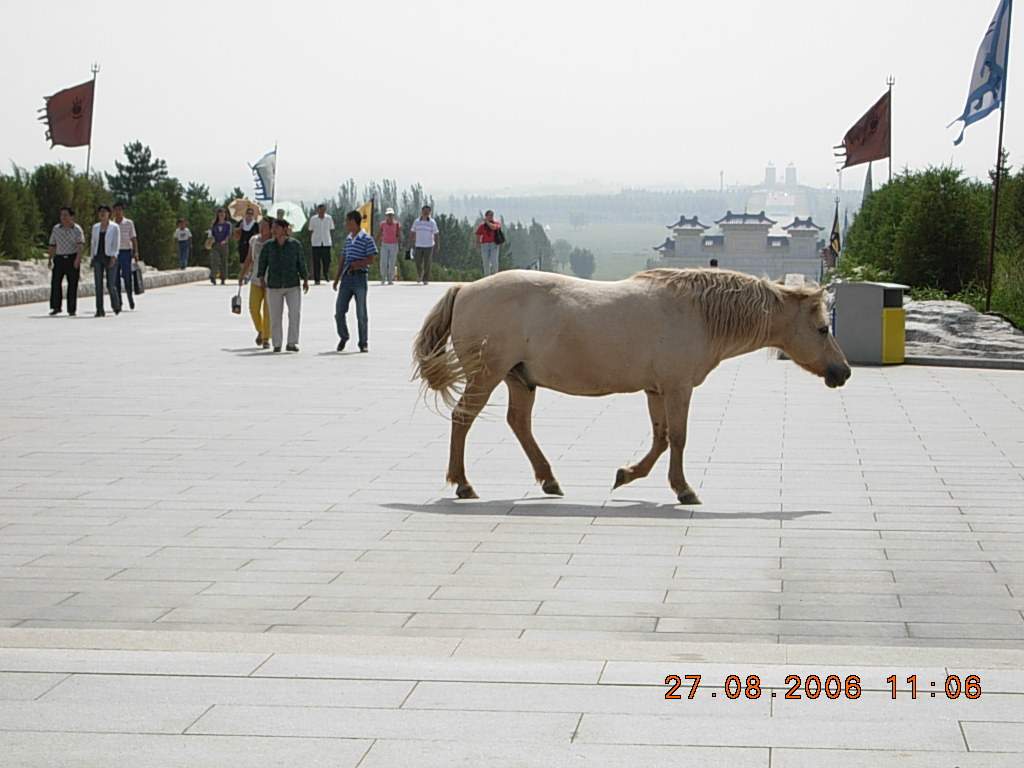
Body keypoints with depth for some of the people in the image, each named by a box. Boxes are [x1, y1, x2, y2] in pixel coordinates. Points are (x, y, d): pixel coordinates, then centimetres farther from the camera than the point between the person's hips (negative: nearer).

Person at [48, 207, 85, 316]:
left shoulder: (77, 229, 0)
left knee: (72, 284, 0)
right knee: (55, 282, -10)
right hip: (59, 258, 2)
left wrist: (78, 258, -25)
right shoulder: (56, 229, 11)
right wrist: (50, 259, 10)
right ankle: (56, 307, -3)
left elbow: (80, 245, -11)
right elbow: (52, 245, 15)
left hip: (72, 259, -2)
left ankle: (72, 309, 6)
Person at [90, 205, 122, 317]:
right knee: (98, 285, -3)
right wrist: (93, 258, 10)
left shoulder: (115, 227, -1)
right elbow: (93, 243, 15)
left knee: (111, 285, -6)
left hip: (110, 258, -4)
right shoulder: (95, 227, 11)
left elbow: (116, 244, -7)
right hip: (98, 258, 4)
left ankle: (116, 306, 20)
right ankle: (100, 311, 0)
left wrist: (113, 257, -17)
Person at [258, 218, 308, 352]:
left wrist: (305, 280, 1)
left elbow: (301, 263, 3)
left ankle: (291, 343, -5)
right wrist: (261, 279, -6)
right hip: (274, 287, 1)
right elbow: (262, 263, 3)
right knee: (275, 317, 3)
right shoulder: (267, 245, -2)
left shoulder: (295, 244, -2)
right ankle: (277, 345, 16)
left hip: (293, 286, -1)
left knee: (295, 314, -12)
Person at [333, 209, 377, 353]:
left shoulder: (366, 239, -6)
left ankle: (363, 343, 8)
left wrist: (357, 264, -19)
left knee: (361, 313, 0)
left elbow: (370, 259, -10)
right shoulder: (348, 239, 15)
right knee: (339, 310, 4)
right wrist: (337, 278, 15)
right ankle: (343, 337, 23)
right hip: (346, 277, 6)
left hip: (360, 277, -6)